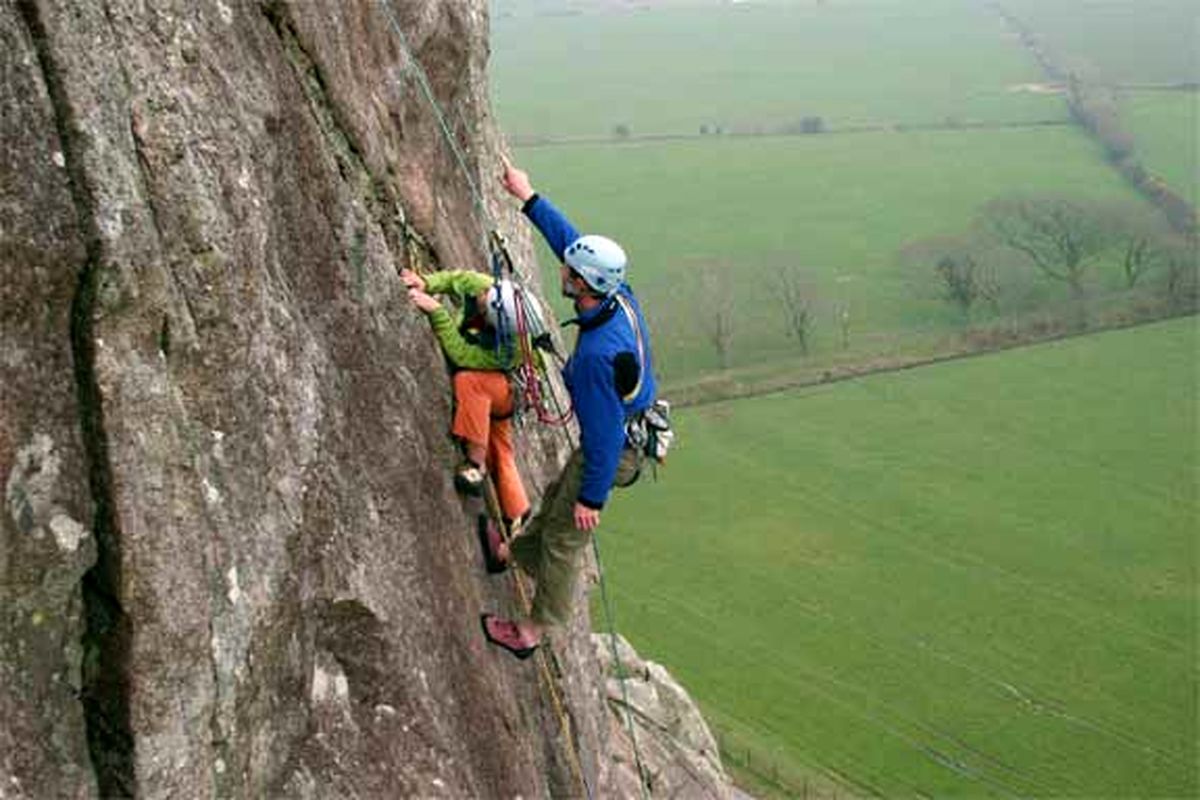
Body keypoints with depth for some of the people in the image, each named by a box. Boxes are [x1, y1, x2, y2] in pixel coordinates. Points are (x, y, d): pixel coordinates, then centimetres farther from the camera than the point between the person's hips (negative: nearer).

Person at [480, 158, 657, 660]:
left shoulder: (598, 354, -39)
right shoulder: (621, 298, -13)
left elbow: (604, 434, -31)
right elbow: (567, 237, 2)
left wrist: (592, 497, -21)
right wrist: (528, 198, 9)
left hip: (612, 449, -9)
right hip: (634, 427, 9)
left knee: (563, 534, 9)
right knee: (557, 499, 30)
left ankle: (535, 630, 27)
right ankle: (516, 554, 55)